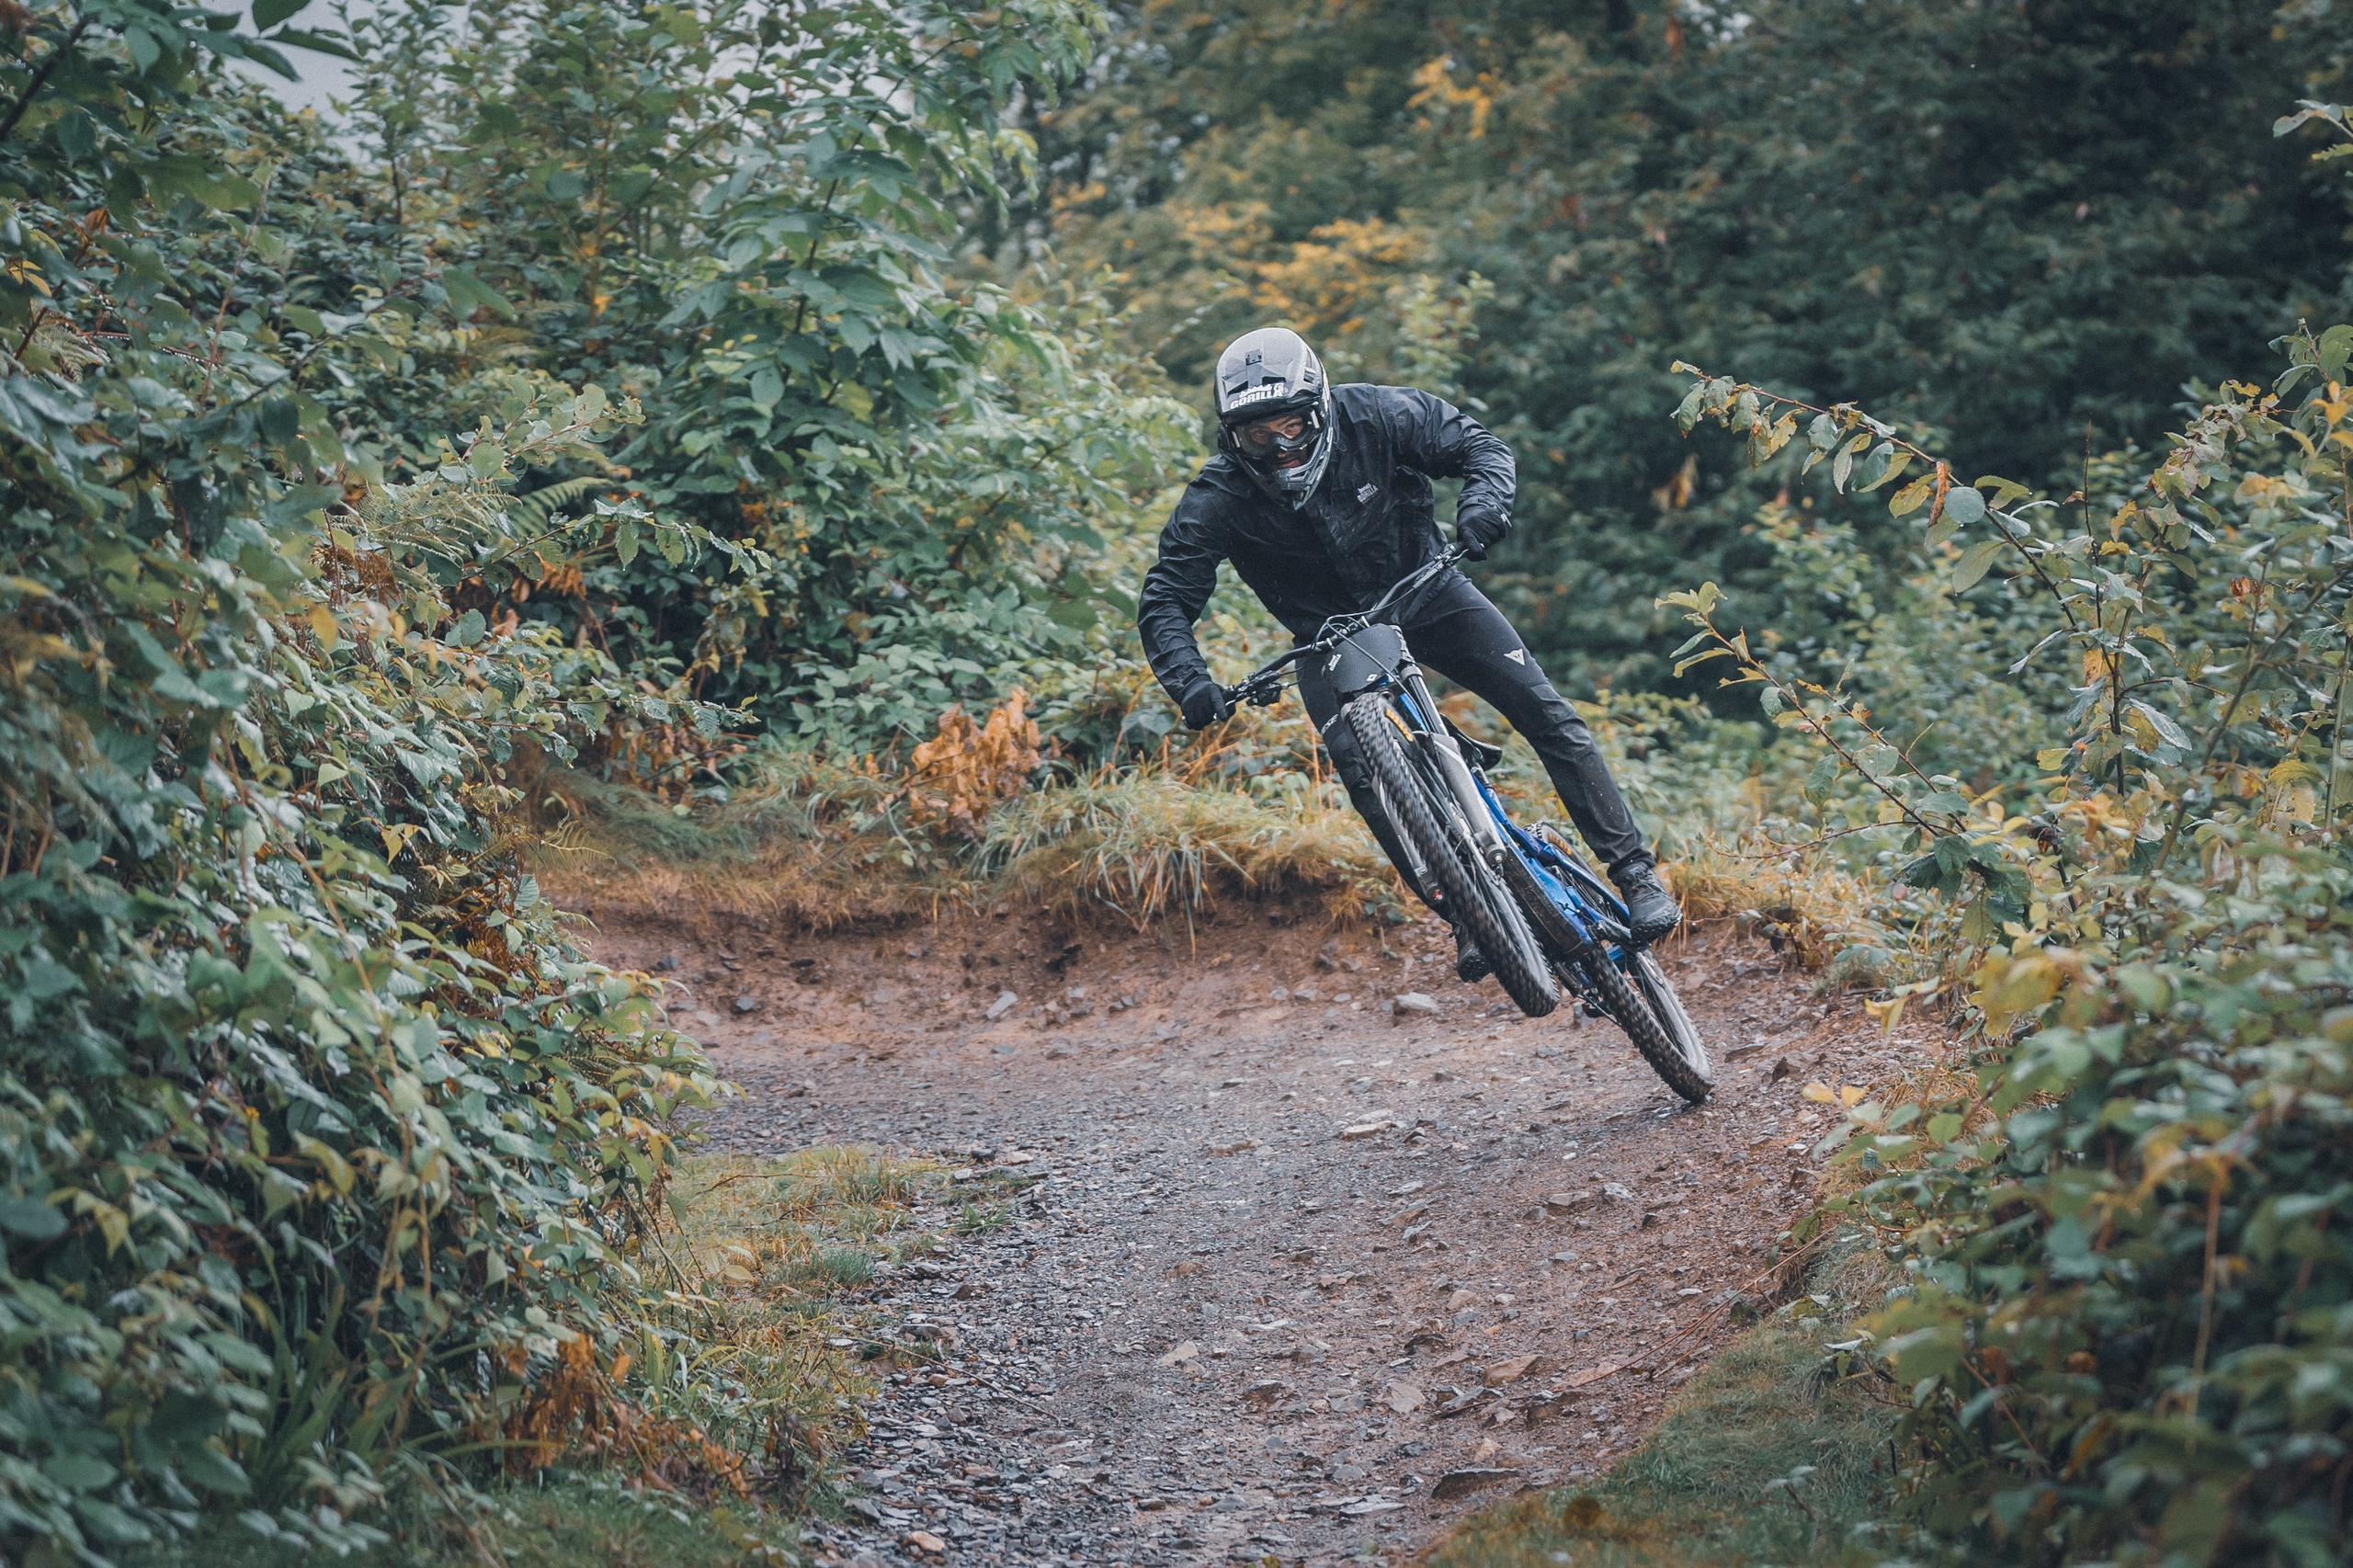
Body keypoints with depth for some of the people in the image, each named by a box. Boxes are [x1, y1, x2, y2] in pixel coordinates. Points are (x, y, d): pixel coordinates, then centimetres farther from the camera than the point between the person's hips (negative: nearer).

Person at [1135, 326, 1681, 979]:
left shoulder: (1375, 417, -23)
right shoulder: (1217, 501, -23)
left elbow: (1477, 444, -13)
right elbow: (1164, 601, -20)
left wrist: (1483, 502, -36)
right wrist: (1190, 683, -38)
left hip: (1424, 590, 1)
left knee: (1546, 712, -11)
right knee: (1364, 774, -22)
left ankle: (1634, 871, -1)